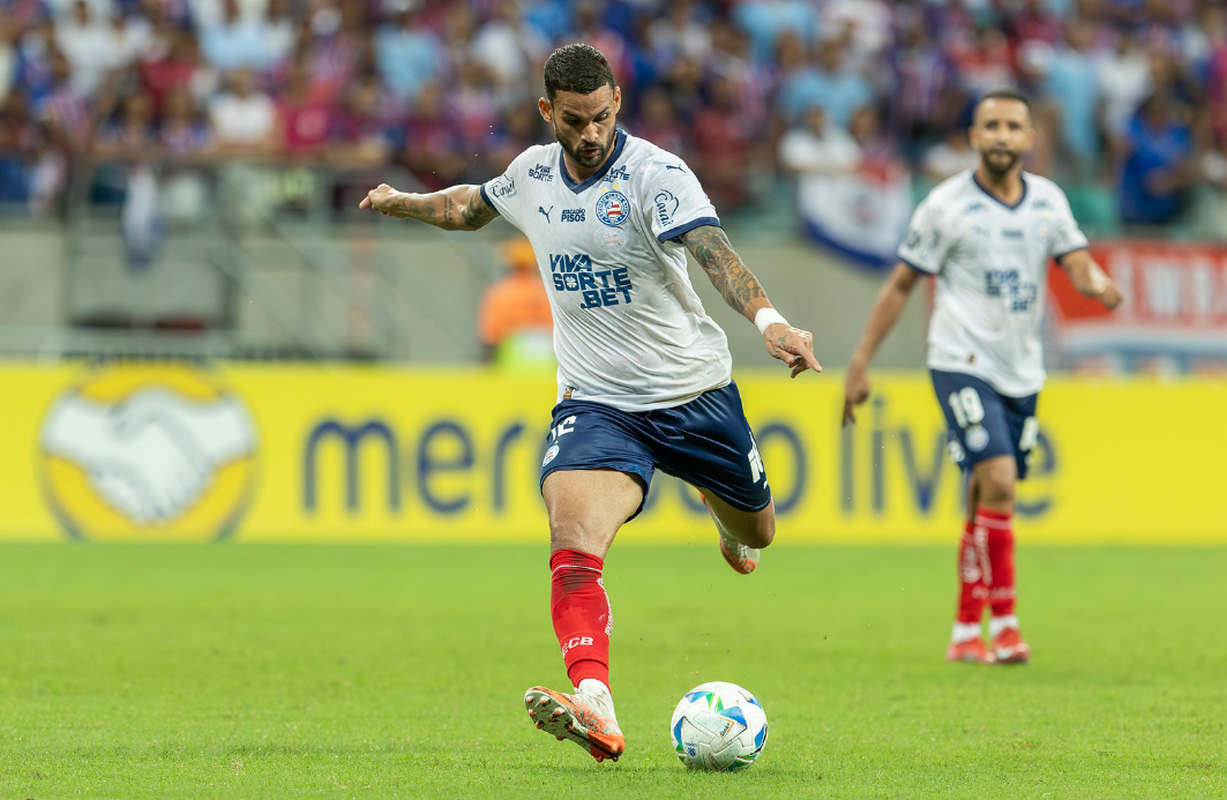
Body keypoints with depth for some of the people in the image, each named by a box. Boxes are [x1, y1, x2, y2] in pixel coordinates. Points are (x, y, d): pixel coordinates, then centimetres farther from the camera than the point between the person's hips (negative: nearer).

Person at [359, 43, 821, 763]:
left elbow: (715, 252, -34)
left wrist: (769, 319, -50)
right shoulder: (532, 174, 1)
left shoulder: (656, 174, -17)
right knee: (574, 543, -26)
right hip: (595, 401, 2)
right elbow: (473, 206, 28)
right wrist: (403, 203, 24)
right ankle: (595, 710, -43)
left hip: (695, 392, -2)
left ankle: (731, 520, 60)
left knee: (754, 534, 19)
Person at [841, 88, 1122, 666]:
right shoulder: (947, 204, -5)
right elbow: (901, 285, 0)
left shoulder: (1048, 200, 7)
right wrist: (860, 364, -2)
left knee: (985, 507, 10)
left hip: (1022, 371, 5)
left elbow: (1077, 263, 1)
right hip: (962, 362, -5)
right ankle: (1004, 624, -15)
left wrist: (1097, 284, -25)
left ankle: (966, 632, 19)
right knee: (998, 482, -20)